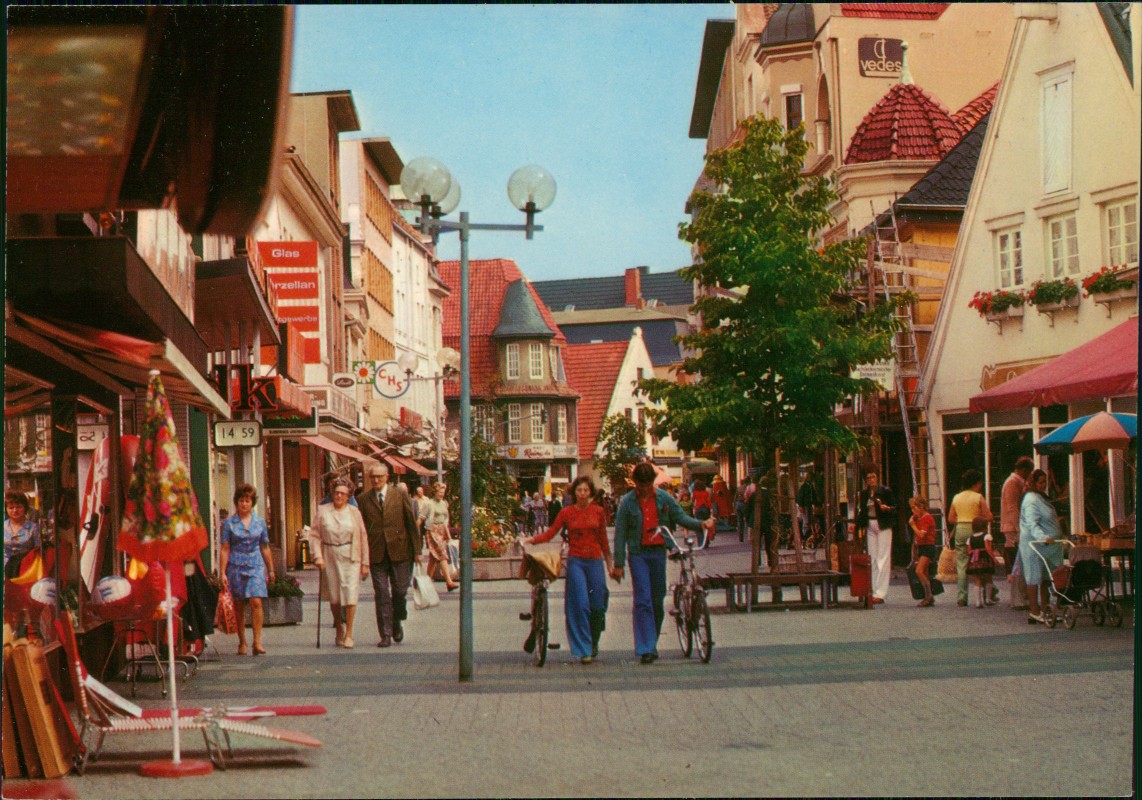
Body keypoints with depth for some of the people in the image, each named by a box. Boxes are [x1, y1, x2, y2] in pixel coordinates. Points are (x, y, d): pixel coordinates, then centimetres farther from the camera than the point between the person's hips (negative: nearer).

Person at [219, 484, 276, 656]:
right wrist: (222, 573, -5)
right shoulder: (229, 523, 2)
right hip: (236, 567, -1)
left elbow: (265, 548, 16)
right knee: (238, 606, 5)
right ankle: (242, 643, 16)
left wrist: (271, 570, 19)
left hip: (256, 566, 1)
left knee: (256, 602, -13)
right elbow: (224, 549, 0)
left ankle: (257, 642, -13)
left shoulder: (260, 522, 9)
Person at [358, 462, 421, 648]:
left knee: (400, 591, 3)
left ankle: (397, 622, 29)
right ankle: (385, 635, 3)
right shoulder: (363, 498, 4)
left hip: (400, 551, 0)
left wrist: (417, 550, 0)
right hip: (376, 554, 0)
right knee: (381, 595, -1)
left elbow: (412, 522, 4)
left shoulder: (400, 495, 2)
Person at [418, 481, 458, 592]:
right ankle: (449, 582, -20)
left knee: (434, 558, 11)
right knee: (442, 555, -14)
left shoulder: (444, 504, 14)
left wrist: (448, 533, 18)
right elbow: (420, 519, -5)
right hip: (432, 532, -7)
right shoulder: (428, 504, -6)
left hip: (442, 532, 7)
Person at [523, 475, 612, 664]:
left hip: (595, 560, 2)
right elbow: (550, 533, -2)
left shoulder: (598, 511, 6)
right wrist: (531, 539, -17)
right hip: (576, 561, -2)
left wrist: (609, 563, 16)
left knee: (598, 605, 2)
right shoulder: (567, 513, 2)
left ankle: (594, 642, 28)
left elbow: (603, 539, 13)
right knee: (580, 604, -10)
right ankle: (584, 650, -5)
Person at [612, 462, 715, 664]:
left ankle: (652, 643, 24)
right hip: (638, 554, -3)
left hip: (658, 551, 3)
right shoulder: (627, 502, -1)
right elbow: (620, 534, -1)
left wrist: (701, 524, -9)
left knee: (657, 600, 8)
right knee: (643, 600, -11)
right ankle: (646, 649, -12)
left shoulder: (664, 498, 5)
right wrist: (618, 564, -3)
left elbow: (681, 517, 10)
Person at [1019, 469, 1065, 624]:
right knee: (1034, 578, -8)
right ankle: (1035, 612, -8)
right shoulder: (1031, 500, -15)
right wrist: (1043, 537, -41)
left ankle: (1045, 610, 16)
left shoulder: (1041, 498, 19)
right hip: (1035, 545, -10)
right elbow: (1032, 523, -27)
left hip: (1047, 545, 10)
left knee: (1045, 578, 11)